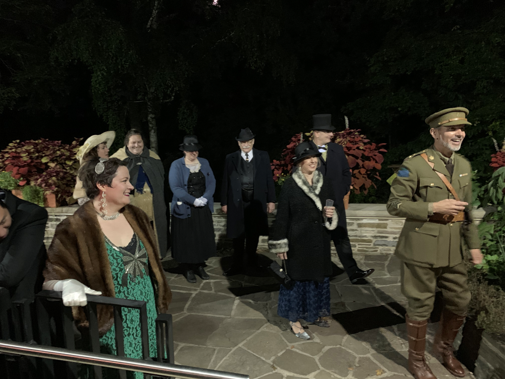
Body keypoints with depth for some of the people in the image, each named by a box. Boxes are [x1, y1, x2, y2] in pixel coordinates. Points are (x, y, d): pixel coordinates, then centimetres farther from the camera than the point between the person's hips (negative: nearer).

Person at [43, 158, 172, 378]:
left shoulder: (136, 216, -1)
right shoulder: (75, 229, -17)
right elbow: (51, 276, -15)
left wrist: (160, 301, 12)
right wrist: (69, 284, -37)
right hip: (111, 324, -4)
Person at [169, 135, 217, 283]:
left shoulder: (204, 162, 6)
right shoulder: (176, 165, -6)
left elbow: (212, 182, 3)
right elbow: (175, 187, -13)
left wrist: (205, 198, -13)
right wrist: (193, 201, -19)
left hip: (203, 209, 4)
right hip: (185, 209, -4)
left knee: (203, 237, 8)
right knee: (187, 239, 4)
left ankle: (200, 266, 24)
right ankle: (188, 269, 19)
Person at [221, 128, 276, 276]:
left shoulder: (263, 156, 3)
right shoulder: (231, 158, 2)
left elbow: (269, 178, 2)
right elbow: (225, 181, 3)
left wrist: (271, 200, -1)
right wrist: (224, 202, 1)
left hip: (256, 200, 1)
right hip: (237, 201, 0)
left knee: (253, 233, 12)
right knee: (238, 234, 6)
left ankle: (250, 262, 29)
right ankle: (237, 265, 18)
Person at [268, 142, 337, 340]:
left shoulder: (324, 183, 4)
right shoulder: (290, 185, -11)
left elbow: (332, 207, 14)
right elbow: (282, 216, -10)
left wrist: (331, 214, -10)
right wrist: (280, 244, -12)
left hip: (320, 240, 5)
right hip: (298, 241, -5)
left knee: (320, 276, 16)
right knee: (297, 278, 6)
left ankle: (316, 313, 36)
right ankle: (294, 320, 22)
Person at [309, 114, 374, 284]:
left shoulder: (337, 149, 6)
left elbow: (346, 172, 12)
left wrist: (342, 191, 2)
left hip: (335, 202, 2)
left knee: (341, 238, 3)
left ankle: (353, 272, 7)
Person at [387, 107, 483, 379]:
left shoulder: (464, 165, 8)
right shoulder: (414, 165, -13)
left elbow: (467, 209, 15)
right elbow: (394, 205, -13)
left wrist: (474, 244, 12)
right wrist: (433, 207, -21)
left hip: (453, 251, 6)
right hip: (421, 249, -6)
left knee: (460, 302, 16)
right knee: (421, 306, 7)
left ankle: (444, 346, 45)